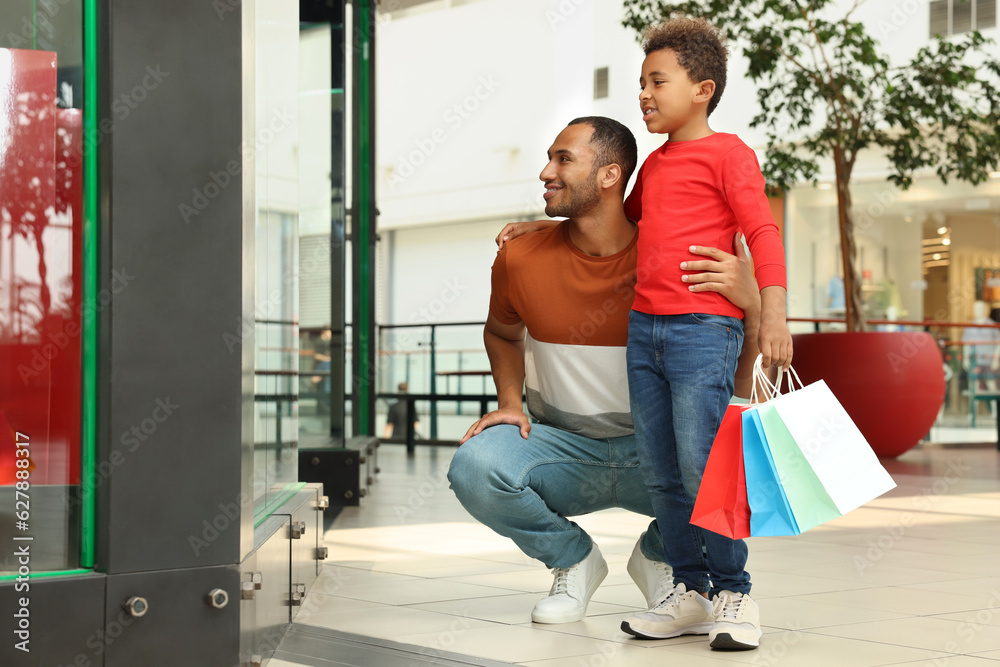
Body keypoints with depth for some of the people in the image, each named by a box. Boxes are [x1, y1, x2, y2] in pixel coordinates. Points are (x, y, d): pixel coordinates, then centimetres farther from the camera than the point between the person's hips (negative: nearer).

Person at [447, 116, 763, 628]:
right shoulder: (521, 257, -6)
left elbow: (735, 383, -11)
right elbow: (502, 332, 17)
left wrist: (750, 302, -29)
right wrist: (509, 402, -1)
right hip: (563, 447, 1)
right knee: (474, 467, -29)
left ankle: (659, 553, 4)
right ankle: (572, 557, 3)